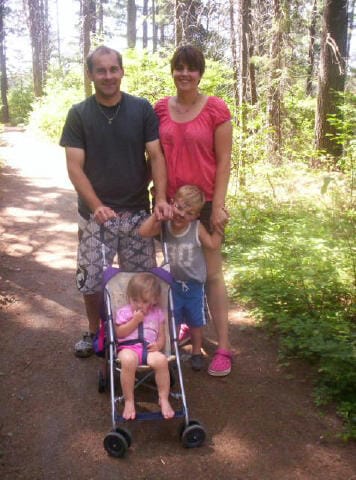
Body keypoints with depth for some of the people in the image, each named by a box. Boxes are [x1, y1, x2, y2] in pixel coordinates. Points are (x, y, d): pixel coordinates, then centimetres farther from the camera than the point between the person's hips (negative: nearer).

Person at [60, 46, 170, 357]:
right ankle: (94, 332, 31)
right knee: (91, 280, 6)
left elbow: (156, 156, -3)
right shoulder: (79, 114, -2)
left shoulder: (142, 109, -1)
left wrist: (161, 197, -18)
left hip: (137, 212, 0)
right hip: (95, 214, 0)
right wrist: (97, 206, -20)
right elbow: (75, 167, -7)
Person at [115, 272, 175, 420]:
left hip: (149, 348, 2)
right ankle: (129, 401, -24)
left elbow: (162, 335, 15)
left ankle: (164, 399, -17)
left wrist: (159, 344, -8)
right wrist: (134, 321, -8)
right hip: (129, 347, -2)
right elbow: (119, 333, 1)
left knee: (161, 360, -33)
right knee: (128, 360, -39)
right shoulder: (124, 312, 10)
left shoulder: (157, 313, 16)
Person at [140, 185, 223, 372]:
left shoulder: (197, 228, -13)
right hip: (172, 283, 0)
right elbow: (143, 231, -25)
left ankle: (197, 352, 32)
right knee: (172, 321, 13)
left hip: (194, 284, 0)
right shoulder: (164, 225, -12)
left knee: (195, 321, 14)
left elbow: (213, 244, -10)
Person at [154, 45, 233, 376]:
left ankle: (223, 346, 10)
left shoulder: (216, 110, -7)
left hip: (205, 201, -4)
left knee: (210, 272, 1)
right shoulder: (161, 109, 4)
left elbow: (224, 160, -7)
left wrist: (218, 206, -10)